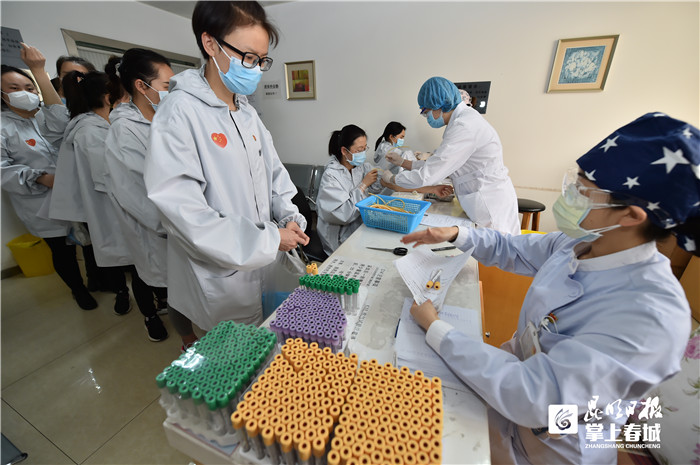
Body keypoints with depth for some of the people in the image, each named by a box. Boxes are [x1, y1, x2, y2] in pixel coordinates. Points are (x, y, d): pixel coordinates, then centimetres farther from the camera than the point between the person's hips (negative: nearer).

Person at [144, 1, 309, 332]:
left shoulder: (248, 112, 8)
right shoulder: (181, 111, -15)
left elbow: (274, 173, 12)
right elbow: (181, 209, -22)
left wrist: (289, 218, -6)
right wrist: (267, 240, -22)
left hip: (264, 263, 7)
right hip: (221, 272, -6)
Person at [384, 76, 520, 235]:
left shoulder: (464, 127, -21)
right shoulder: (463, 119, 11)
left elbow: (427, 176, -23)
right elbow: (439, 164, 15)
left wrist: (391, 179, -8)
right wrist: (402, 162, 15)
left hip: (491, 207, -10)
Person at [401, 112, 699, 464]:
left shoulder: (650, 317, -34)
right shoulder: (582, 243, -12)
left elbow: (530, 398, -38)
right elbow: (512, 250, 4)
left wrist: (434, 328, -31)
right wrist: (456, 234, -11)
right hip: (519, 367, 6)